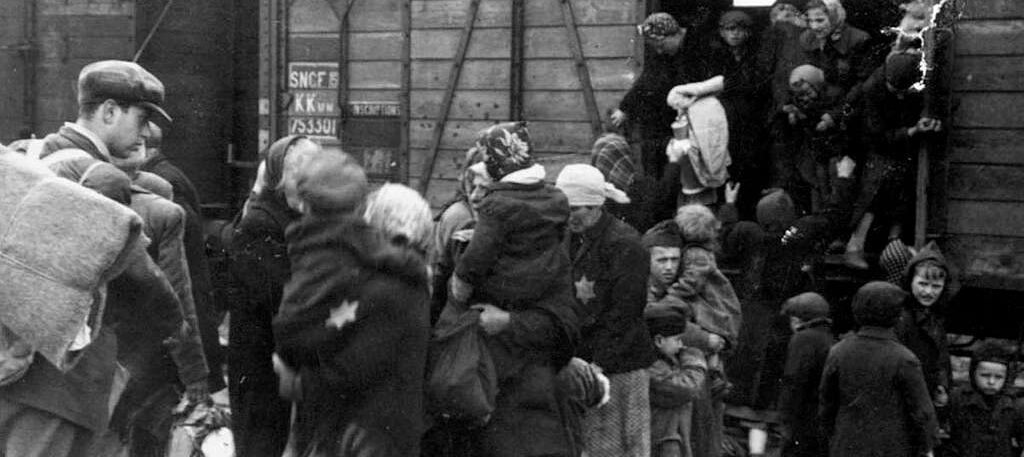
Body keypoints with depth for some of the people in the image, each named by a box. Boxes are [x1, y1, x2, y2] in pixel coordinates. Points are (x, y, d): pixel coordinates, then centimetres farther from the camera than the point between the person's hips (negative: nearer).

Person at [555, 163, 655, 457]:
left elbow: (624, 312, -16)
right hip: (582, 358, 8)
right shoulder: (575, 240, 13)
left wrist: (600, 363, -19)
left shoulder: (624, 244, -13)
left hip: (618, 364, -7)